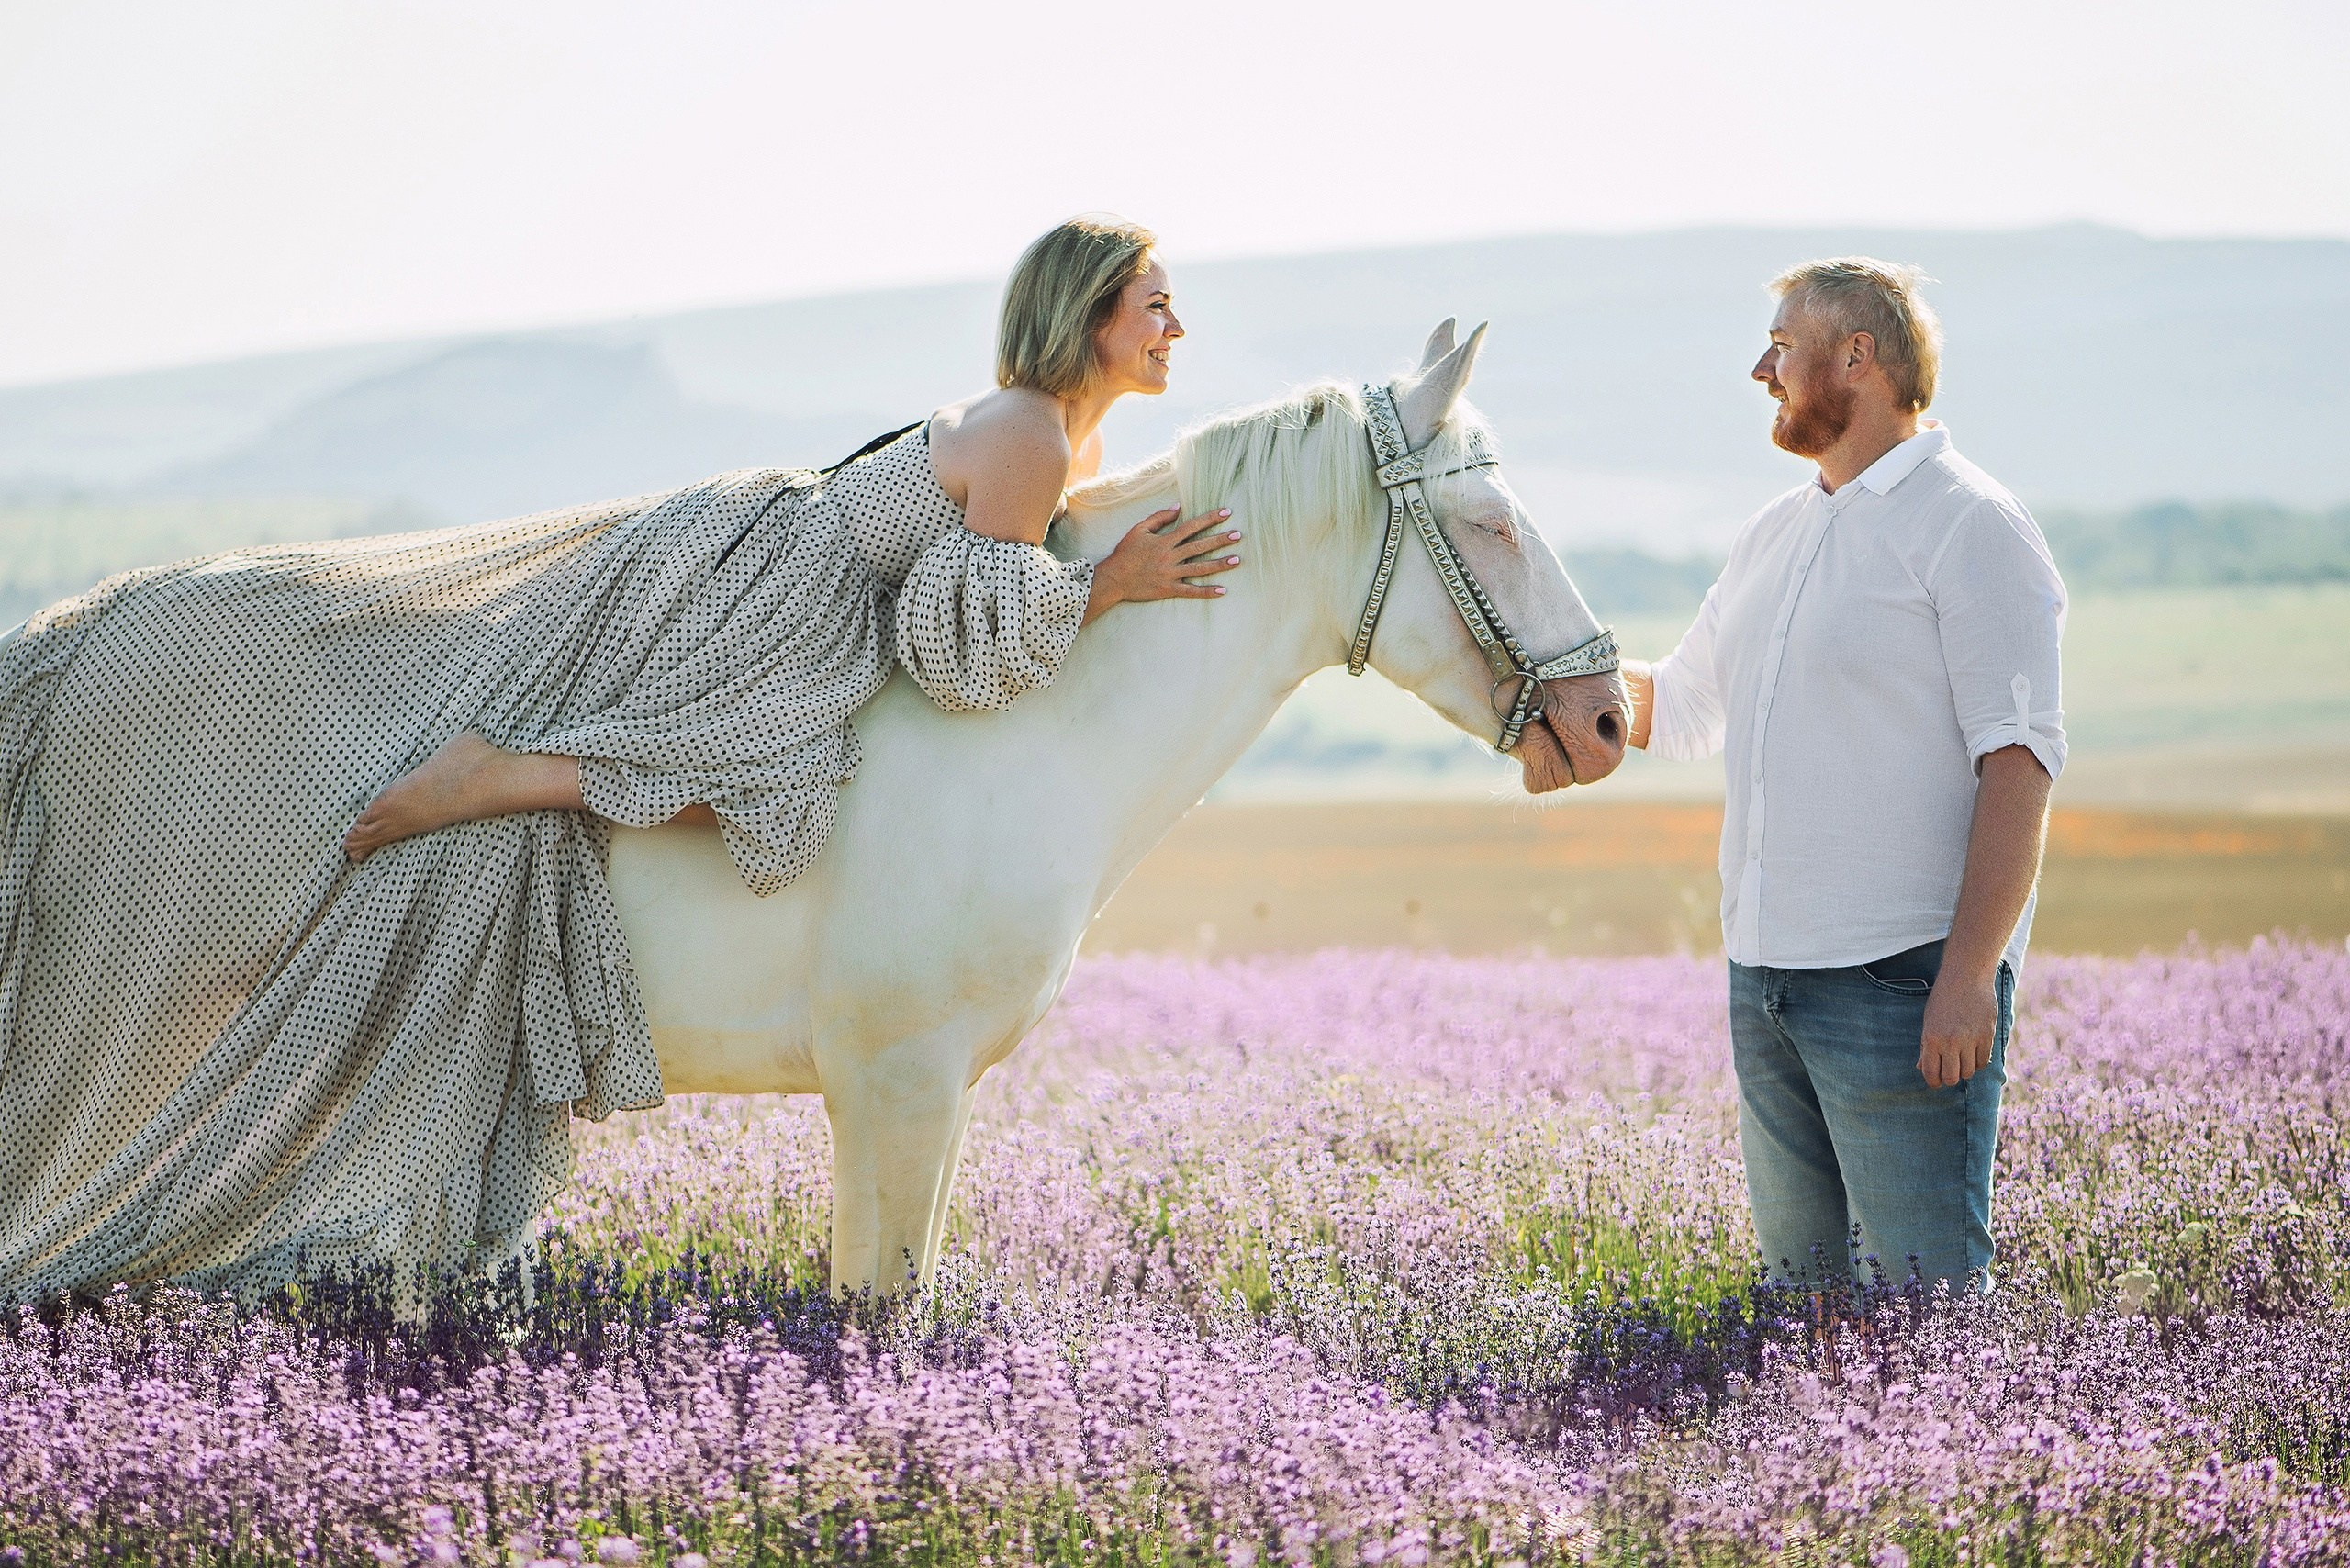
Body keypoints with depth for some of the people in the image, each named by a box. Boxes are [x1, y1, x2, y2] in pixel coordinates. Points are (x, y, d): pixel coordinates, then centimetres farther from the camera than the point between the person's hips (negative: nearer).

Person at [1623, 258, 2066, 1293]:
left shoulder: (1969, 527, -8)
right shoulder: (1773, 537, 18)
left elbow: (2019, 762, -15)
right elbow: (1676, 707, 30)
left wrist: (1967, 976, -22)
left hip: (1902, 977, -8)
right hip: (1764, 975, 8)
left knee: (1922, 1297, -8)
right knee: (1800, 1289, 12)